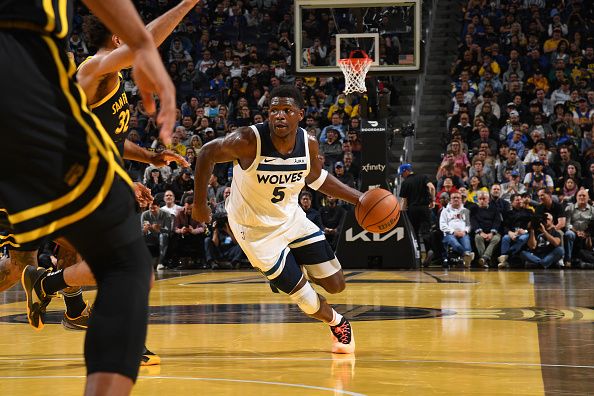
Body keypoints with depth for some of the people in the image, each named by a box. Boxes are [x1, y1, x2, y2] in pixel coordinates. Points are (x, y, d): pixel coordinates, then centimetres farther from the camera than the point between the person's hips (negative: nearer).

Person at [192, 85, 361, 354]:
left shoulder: (308, 144, -13)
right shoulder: (249, 141, -29)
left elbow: (317, 178, 7)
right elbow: (207, 155, -15)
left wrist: (358, 198, -1)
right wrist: (200, 205, -11)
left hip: (291, 218, 5)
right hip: (257, 229, -5)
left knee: (335, 285, 6)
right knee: (305, 299, -6)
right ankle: (337, 323, 28)